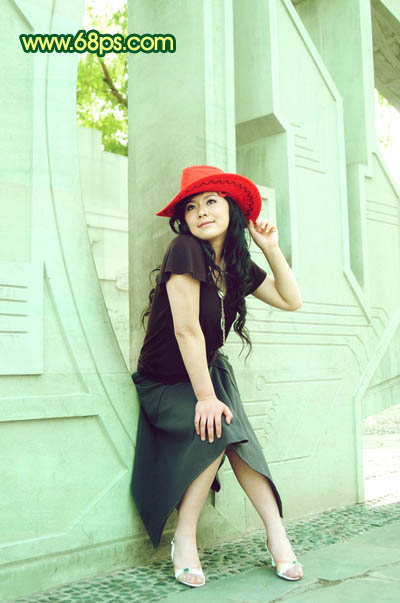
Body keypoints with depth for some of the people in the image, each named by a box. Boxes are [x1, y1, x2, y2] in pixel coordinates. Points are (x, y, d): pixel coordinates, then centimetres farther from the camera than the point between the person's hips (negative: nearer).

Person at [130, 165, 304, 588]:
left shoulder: (238, 265, 2)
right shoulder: (185, 249, -19)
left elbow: (291, 300, 9)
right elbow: (187, 330, -23)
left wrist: (271, 249, 0)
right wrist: (206, 397, -24)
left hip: (207, 370, 5)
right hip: (163, 382, -5)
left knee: (233, 435, -21)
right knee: (219, 425, -29)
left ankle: (276, 534, -13)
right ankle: (184, 541, -16)